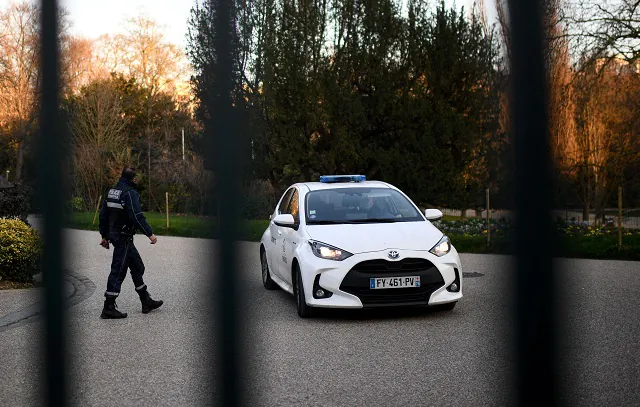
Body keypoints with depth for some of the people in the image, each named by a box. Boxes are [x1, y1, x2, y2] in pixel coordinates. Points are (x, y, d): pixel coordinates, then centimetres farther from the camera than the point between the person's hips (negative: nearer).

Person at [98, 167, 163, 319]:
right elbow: (137, 216, -23)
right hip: (123, 237, -10)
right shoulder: (130, 193, -16)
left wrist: (104, 236, 22)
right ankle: (109, 308, -2)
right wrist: (150, 234, -18)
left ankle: (146, 301, 24)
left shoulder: (111, 191, 11)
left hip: (114, 235, 10)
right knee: (118, 271, -5)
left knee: (137, 266, 17)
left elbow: (103, 214, 16)